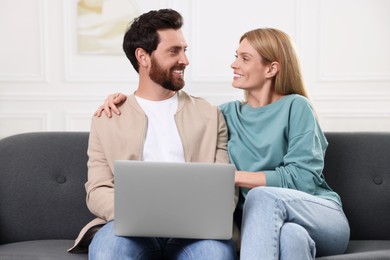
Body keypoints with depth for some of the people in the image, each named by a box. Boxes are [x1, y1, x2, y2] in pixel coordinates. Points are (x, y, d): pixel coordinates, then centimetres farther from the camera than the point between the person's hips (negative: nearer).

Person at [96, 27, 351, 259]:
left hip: (324, 219, -1)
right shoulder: (229, 114, 13)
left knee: (263, 195, -35)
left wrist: (232, 176, -16)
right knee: (291, 235, -37)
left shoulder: (296, 107, -1)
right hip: (266, 224, 2)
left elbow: (302, 178, -11)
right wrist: (126, 98, 9)